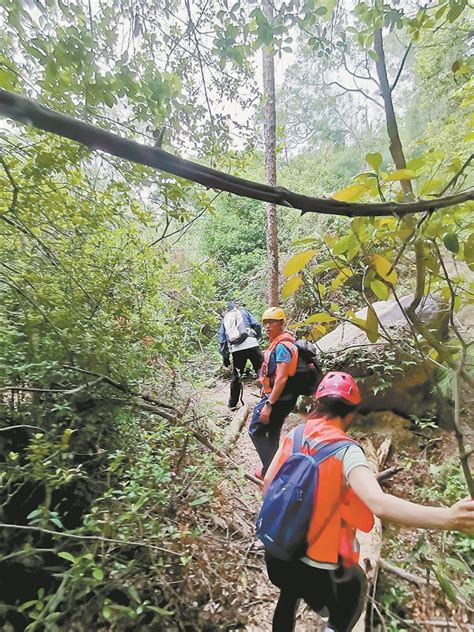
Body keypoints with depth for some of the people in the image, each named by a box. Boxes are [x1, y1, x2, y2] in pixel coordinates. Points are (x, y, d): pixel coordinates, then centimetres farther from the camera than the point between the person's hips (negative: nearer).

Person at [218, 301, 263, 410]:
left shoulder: (224, 319, 23)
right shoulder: (244, 312, 17)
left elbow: (221, 339, 18)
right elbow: (257, 325, 4)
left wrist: (225, 357, 20)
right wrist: (257, 337, 19)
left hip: (236, 349, 3)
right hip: (251, 344, -3)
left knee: (236, 376, 16)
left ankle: (232, 403, 24)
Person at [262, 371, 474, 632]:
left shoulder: (293, 436, -8)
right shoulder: (346, 451, -22)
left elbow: (268, 485, 1)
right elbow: (379, 504, -38)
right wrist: (447, 517, -42)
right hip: (317, 570, -4)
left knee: (289, 593, 36)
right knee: (355, 584, 30)